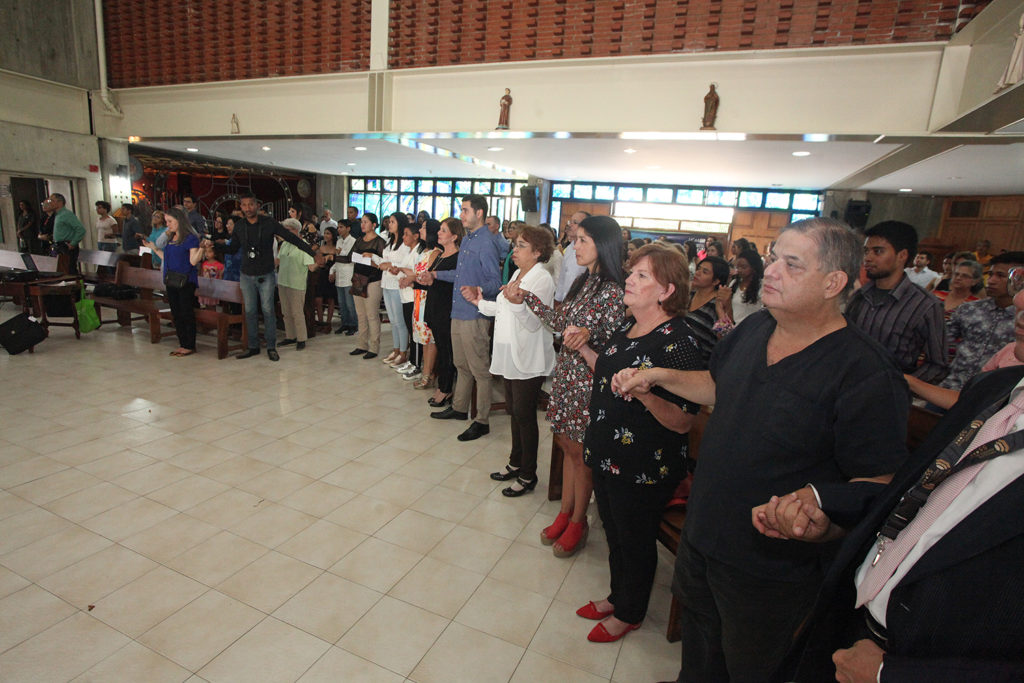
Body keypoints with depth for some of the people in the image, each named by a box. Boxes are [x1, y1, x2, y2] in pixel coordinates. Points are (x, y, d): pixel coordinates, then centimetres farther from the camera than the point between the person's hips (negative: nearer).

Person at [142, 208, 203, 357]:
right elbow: (167, 258, 22)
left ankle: (190, 346, 5)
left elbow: (193, 261, -16)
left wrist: (201, 248, -30)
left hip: (186, 281, -8)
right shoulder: (170, 238, 14)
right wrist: (155, 248, 22)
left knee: (187, 314, -3)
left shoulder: (191, 238, -9)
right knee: (176, 314, 11)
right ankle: (182, 344, 19)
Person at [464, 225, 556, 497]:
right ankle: (516, 463, 34)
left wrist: (516, 302, -39)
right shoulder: (518, 274, 13)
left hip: (529, 360, -9)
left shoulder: (542, 280, -16)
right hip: (511, 356, 9)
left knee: (524, 415, 0)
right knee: (514, 412, 18)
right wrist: (480, 302, 19)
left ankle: (528, 475, 15)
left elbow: (534, 323, -24)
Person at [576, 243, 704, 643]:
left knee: (635, 542, 15)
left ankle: (629, 613, 40)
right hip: (608, 456, 8)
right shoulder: (628, 329, 4)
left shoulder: (678, 341, -23)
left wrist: (644, 393, -39)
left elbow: (682, 422, -24)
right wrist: (584, 349, 10)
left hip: (644, 469, -8)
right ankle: (617, 596, 49)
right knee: (614, 533, 25)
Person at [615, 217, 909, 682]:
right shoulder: (755, 329, -3)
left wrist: (814, 498, -38)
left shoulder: (865, 374, -25)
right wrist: (659, 376, 1)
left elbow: (880, 481, -21)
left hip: (772, 562, -6)